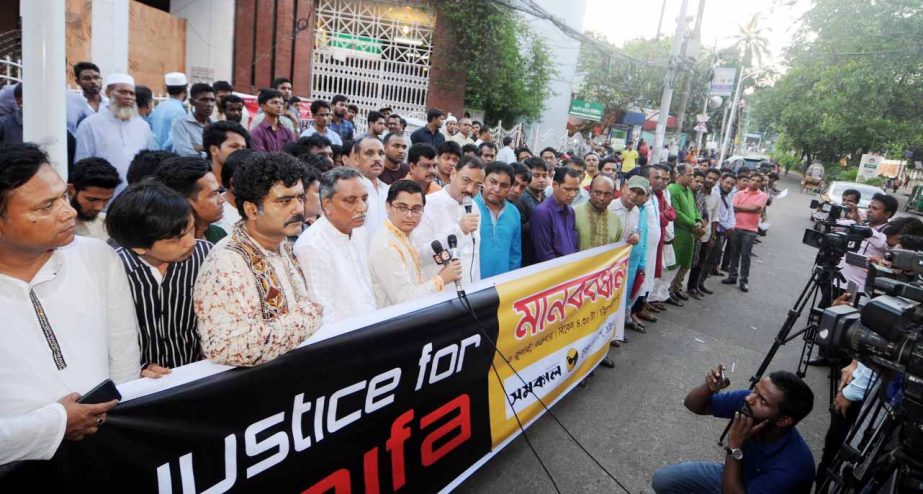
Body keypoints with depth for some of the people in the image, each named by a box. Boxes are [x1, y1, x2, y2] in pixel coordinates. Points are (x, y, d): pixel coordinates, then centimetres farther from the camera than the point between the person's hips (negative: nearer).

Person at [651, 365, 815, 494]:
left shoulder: (792, 465, -36)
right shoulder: (745, 402, -23)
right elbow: (692, 404, -12)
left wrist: (735, 448, -38)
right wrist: (709, 388, -32)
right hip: (735, 475, 5)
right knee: (663, 479, -6)